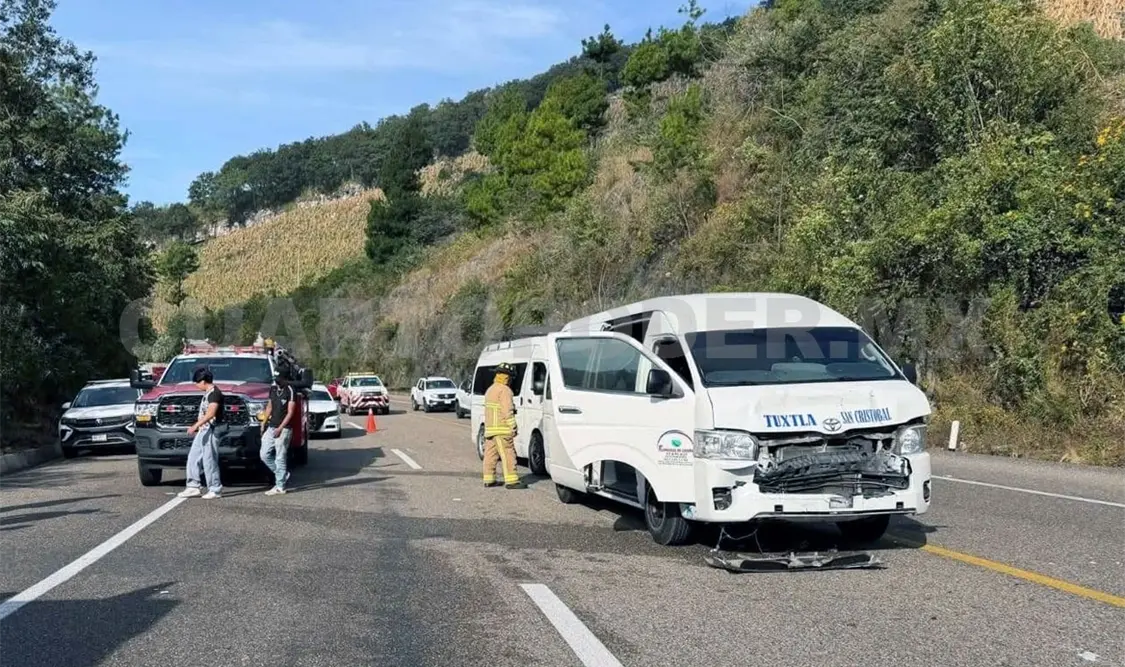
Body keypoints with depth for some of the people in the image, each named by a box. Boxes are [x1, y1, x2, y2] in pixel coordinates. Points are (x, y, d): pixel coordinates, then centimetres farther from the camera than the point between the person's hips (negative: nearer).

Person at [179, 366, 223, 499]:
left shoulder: (214, 392, -14)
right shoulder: (207, 393, 17)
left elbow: (210, 413, -23)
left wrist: (196, 425, -27)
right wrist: (197, 426, 24)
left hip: (210, 431, -10)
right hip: (203, 430, 10)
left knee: (209, 460, -7)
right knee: (193, 457, 9)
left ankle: (215, 490, -1)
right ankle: (193, 487, 13)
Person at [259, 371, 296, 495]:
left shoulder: (290, 391, -9)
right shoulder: (272, 389, 12)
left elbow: (290, 413, -12)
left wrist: (280, 428, -17)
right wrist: (264, 422, 11)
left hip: (283, 429, -7)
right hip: (271, 427, 7)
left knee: (280, 458, -4)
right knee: (264, 455, 6)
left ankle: (280, 486, 2)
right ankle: (283, 474, 22)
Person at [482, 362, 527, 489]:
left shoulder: (490, 390, 19)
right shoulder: (504, 390, -11)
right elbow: (507, 410, -18)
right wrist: (512, 426, -17)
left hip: (489, 428, 10)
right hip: (501, 429, -10)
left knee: (490, 454, 10)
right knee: (508, 454, -8)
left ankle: (489, 480, 13)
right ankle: (511, 481, -10)